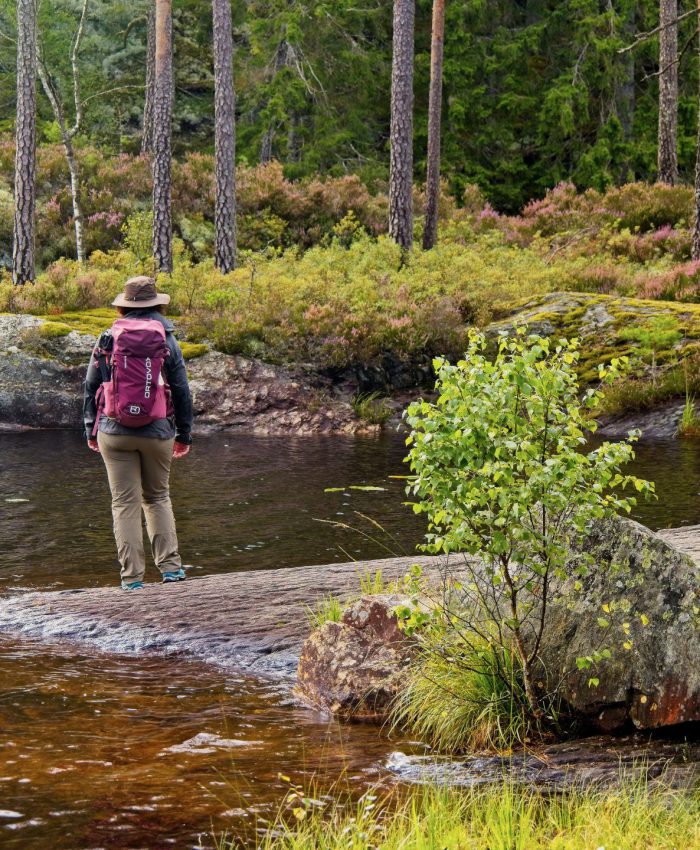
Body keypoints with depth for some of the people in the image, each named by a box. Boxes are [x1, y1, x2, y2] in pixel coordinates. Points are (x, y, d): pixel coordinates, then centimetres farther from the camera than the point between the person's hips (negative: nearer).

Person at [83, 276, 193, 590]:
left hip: (114, 432, -1)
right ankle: (170, 566, 9)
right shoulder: (167, 343, 1)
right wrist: (184, 434, 14)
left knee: (125, 503, 1)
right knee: (158, 498, 17)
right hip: (157, 432, 1)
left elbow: (91, 387, 6)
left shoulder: (107, 341, 2)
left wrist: (91, 430, 16)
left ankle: (132, 576, -2)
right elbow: (182, 393, 4)